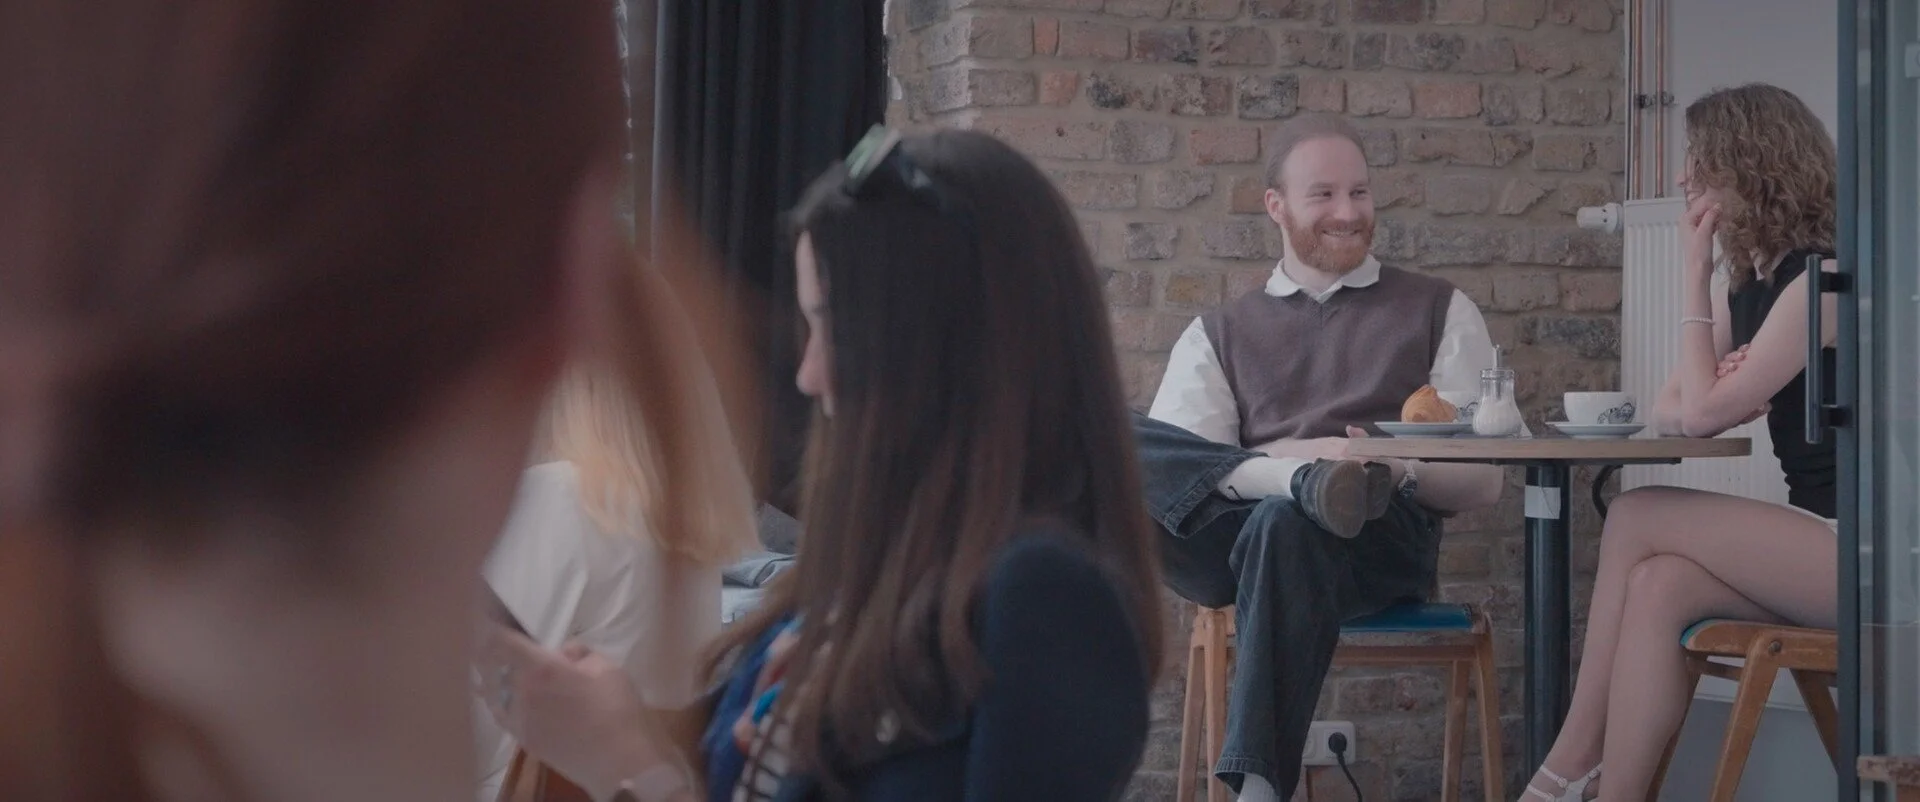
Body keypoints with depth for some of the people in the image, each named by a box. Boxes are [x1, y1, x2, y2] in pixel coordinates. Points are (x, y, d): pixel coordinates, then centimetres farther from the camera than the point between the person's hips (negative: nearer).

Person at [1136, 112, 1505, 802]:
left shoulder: (1439, 312, 19)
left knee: (1287, 525, -39)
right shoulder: (1220, 334, 21)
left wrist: (1398, 468, -13)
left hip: (1378, 541, -2)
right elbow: (1159, 463, 2)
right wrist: (1283, 461, -16)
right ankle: (1303, 483, -37)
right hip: (1235, 542, 2)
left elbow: (1483, 482, 10)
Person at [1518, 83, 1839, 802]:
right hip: (1818, 541, 8)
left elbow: (1704, 413, -16)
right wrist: (1727, 396, -12)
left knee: (1637, 519, -15)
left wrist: (1694, 277, -9)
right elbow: (1668, 412, 11)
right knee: (1659, 587, -16)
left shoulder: (1821, 276, -14)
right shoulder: (1746, 284, 15)